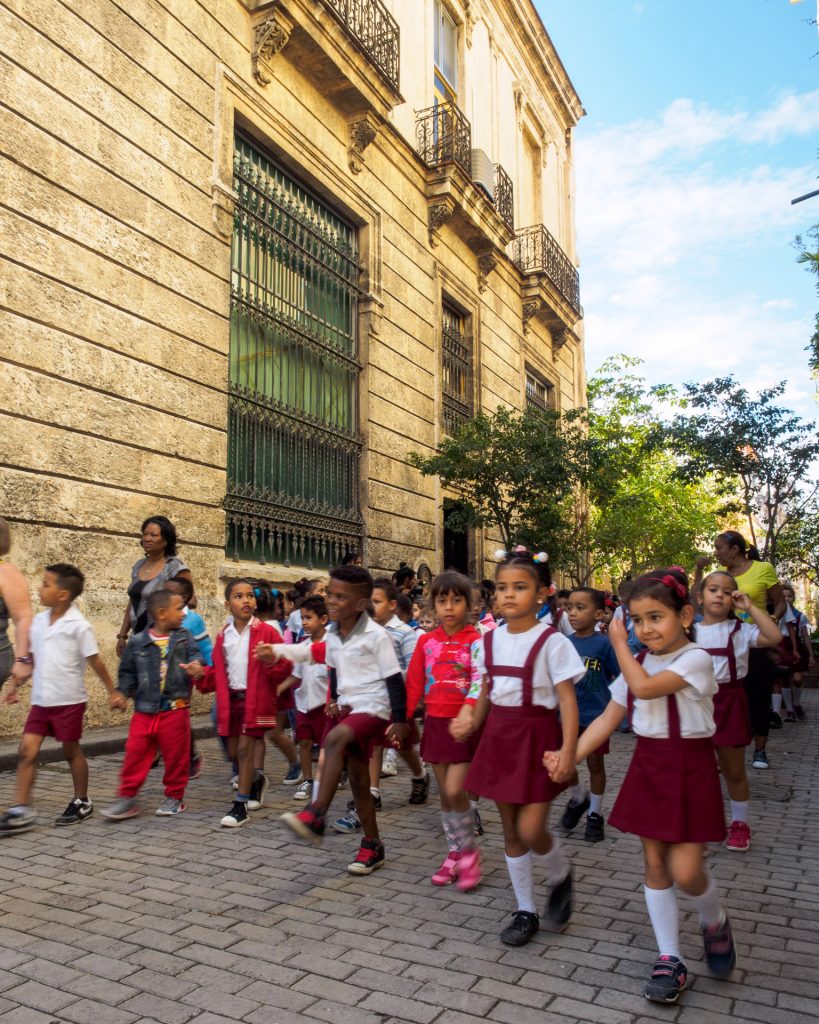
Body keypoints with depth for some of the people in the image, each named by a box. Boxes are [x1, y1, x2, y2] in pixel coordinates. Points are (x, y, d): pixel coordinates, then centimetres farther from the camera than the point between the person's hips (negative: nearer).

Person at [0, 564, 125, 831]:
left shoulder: (78, 625, -13)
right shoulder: (38, 621, 4)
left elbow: (95, 661, -9)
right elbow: (29, 657, 15)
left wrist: (113, 692, -6)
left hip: (69, 701, -5)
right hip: (41, 700, 5)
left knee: (71, 750, 8)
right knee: (27, 750, -1)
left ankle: (81, 802, 26)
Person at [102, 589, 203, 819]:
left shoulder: (184, 637, 2)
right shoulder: (138, 642, 0)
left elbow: (194, 653, -10)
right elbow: (127, 671, 10)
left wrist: (195, 665, -31)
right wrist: (123, 693, 2)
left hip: (175, 710, 0)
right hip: (144, 711, 0)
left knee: (175, 756, 8)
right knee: (135, 754, 4)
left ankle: (174, 797, 24)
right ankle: (127, 797, 18)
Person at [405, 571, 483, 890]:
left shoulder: (476, 642, -8)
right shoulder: (426, 642, 5)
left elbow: (480, 684, -17)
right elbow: (414, 684, 8)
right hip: (435, 723, 5)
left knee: (455, 792, -10)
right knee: (445, 794, 13)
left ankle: (469, 850, 13)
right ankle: (454, 853, 28)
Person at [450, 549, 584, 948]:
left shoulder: (550, 641, -12)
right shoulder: (490, 640, 5)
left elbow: (567, 698, -14)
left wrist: (568, 749, -20)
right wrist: (472, 721, 9)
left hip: (536, 735, -5)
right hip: (499, 736, 6)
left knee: (530, 829, -10)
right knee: (510, 830, 12)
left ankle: (560, 877, 24)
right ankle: (526, 911, 28)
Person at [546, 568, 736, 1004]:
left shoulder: (695, 659, -17)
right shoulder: (638, 664, 4)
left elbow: (645, 687, -32)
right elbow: (609, 718, 4)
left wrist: (619, 643, -18)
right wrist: (570, 755, -5)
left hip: (689, 771, -6)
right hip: (648, 768, 6)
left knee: (685, 870, -7)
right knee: (654, 866, 9)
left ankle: (715, 922, 27)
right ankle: (669, 959, 23)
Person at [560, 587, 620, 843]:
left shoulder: (604, 643, -12)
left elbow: (620, 677, -7)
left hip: (595, 715, -3)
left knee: (595, 762, 10)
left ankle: (595, 814, 27)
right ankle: (578, 797, 36)